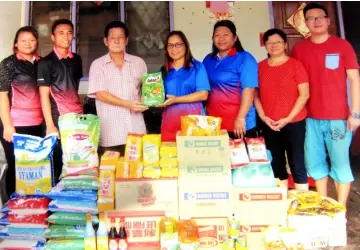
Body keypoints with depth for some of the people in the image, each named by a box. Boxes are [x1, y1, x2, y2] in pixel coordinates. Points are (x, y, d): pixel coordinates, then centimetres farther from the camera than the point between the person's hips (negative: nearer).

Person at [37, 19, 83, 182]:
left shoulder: (76, 60, 11)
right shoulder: (45, 63, -4)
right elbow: (44, 95, -8)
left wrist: (78, 109, 13)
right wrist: (50, 125, -14)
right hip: (58, 118, -4)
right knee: (56, 161, 1)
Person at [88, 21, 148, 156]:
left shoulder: (138, 62, 10)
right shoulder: (98, 65, 3)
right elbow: (100, 94, -6)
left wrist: (144, 102, -4)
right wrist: (127, 104, -15)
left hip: (136, 130, 2)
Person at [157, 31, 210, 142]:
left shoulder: (197, 66, 1)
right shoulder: (164, 70, 13)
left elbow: (203, 94, -9)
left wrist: (176, 100, -14)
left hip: (192, 117, -3)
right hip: (170, 119, 3)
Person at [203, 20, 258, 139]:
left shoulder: (245, 58, -5)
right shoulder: (208, 60, 11)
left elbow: (248, 90, -14)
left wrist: (241, 118, -20)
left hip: (239, 124, -5)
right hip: (213, 123, 5)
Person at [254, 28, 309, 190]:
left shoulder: (295, 65, -1)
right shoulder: (260, 67, 7)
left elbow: (304, 94, -6)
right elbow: (255, 94, 7)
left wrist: (288, 118, -12)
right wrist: (263, 117, -5)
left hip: (294, 122, -3)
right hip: (269, 125, 3)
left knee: (297, 163, 1)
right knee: (276, 165, 10)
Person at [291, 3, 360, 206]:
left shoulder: (342, 45, 2)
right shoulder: (299, 49, 7)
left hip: (338, 116, -2)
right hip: (310, 117, 3)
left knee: (340, 163, 2)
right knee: (315, 163, 9)